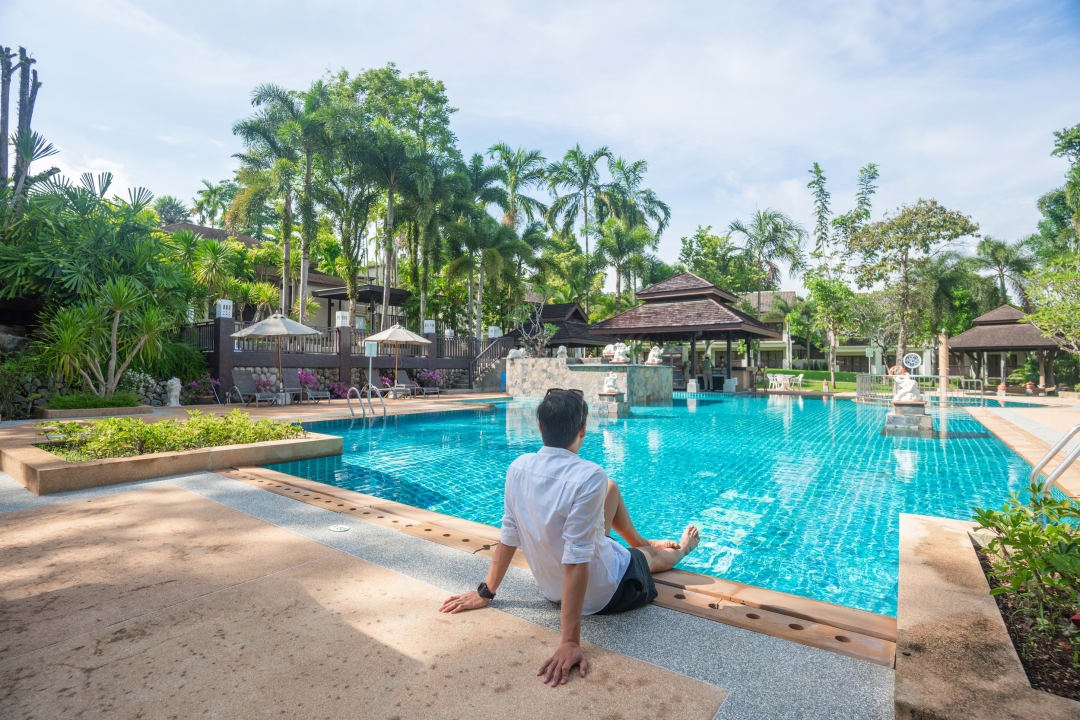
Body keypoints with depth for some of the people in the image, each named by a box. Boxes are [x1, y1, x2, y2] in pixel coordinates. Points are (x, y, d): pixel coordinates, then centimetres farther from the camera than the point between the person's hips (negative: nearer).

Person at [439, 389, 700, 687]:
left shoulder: (518, 467, -16)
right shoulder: (589, 476, -35)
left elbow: (509, 537, -7)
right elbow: (577, 561, -35)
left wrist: (485, 593, 5)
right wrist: (570, 642, -29)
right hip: (603, 594, -5)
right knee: (656, 554, 27)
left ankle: (638, 541, 50)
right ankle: (682, 548, 63)